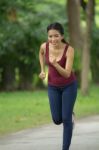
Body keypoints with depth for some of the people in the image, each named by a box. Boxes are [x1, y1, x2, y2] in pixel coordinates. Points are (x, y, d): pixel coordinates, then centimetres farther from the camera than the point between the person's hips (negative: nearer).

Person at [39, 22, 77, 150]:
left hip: (69, 85, -3)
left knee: (66, 119, -8)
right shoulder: (44, 46, -17)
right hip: (53, 87, 3)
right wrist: (42, 70, 0)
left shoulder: (69, 49, -27)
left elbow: (67, 74, -30)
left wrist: (55, 64, -47)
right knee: (57, 120, 3)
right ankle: (69, 115, 38)